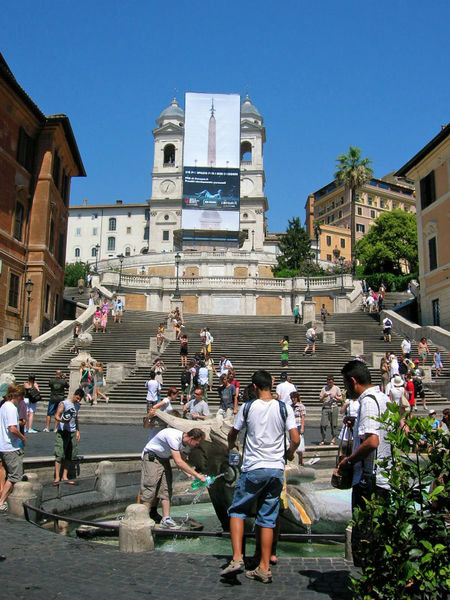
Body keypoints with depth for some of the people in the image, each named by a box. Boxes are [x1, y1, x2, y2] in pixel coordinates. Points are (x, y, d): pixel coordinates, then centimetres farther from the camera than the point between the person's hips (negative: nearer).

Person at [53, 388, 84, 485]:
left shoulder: (77, 405, 13)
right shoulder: (64, 403, -8)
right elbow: (56, 416, -17)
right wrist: (62, 420, -38)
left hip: (72, 433, 7)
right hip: (63, 432, -6)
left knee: (70, 455, 7)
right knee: (59, 454, -8)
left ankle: (64, 477, 14)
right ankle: (57, 477, -3)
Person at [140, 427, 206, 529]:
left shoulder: (186, 444, -6)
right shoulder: (174, 437, -33)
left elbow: (181, 462, 3)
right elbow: (178, 462, -35)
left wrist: (189, 474, -14)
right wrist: (197, 475, -32)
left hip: (164, 459, 8)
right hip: (151, 457, -8)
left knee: (166, 490, 2)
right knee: (149, 488, -12)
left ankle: (166, 519, 3)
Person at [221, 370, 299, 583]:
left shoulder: (247, 407, -4)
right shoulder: (284, 409, -2)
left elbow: (232, 434, 8)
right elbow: (296, 439, -7)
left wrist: (231, 446, 31)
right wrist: (289, 453, 15)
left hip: (253, 469, -2)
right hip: (277, 469, 2)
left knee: (237, 511, 12)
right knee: (268, 518, 10)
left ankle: (237, 558, -1)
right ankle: (264, 568, 14)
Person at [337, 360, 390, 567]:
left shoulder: (368, 401, -16)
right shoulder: (384, 398, 13)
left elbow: (372, 441, -27)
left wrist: (348, 460, -14)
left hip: (368, 480, -10)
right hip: (386, 478, 10)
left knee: (362, 539, -2)